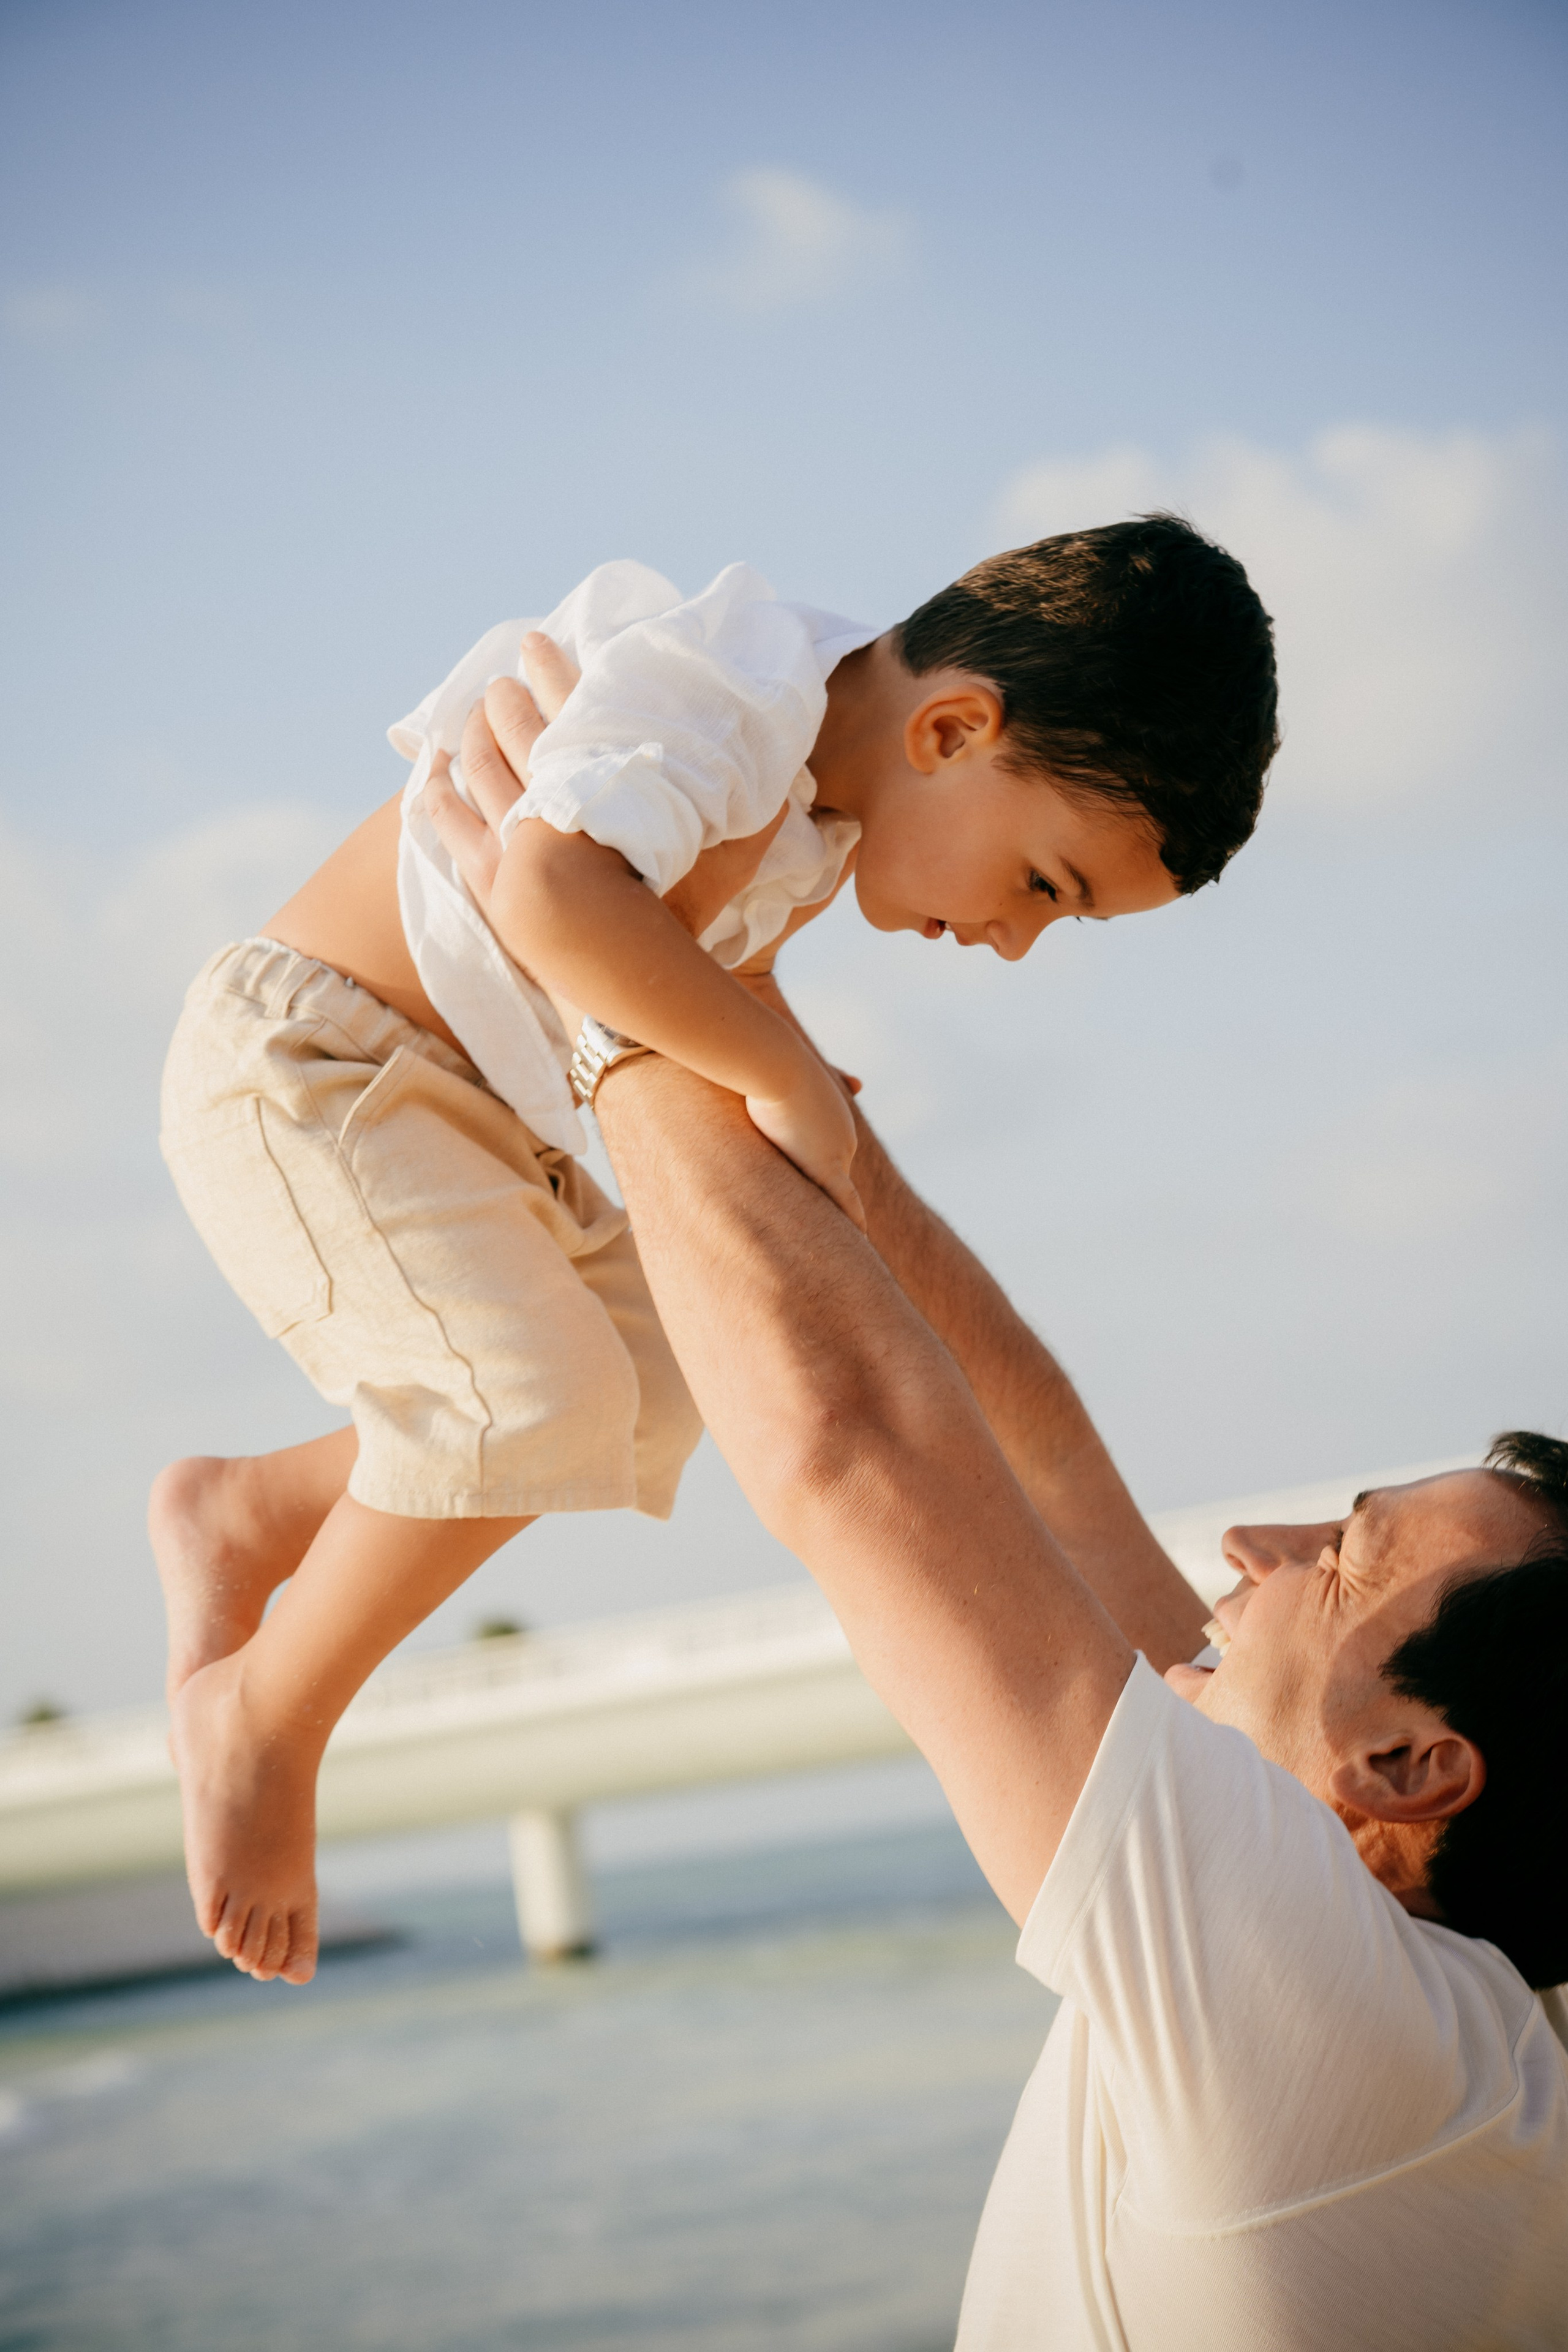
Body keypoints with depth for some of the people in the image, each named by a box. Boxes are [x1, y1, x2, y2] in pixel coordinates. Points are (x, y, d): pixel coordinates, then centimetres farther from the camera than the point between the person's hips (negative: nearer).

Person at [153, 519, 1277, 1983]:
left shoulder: (828, 800, 5)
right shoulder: (735, 689, -26)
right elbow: (556, 890, -41)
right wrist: (778, 1076, -34)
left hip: (469, 1107, 10)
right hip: (306, 1055, -10)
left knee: (658, 1393, 10)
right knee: (531, 1392, -24)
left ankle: (245, 1515, 21)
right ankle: (259, 1709, -5)